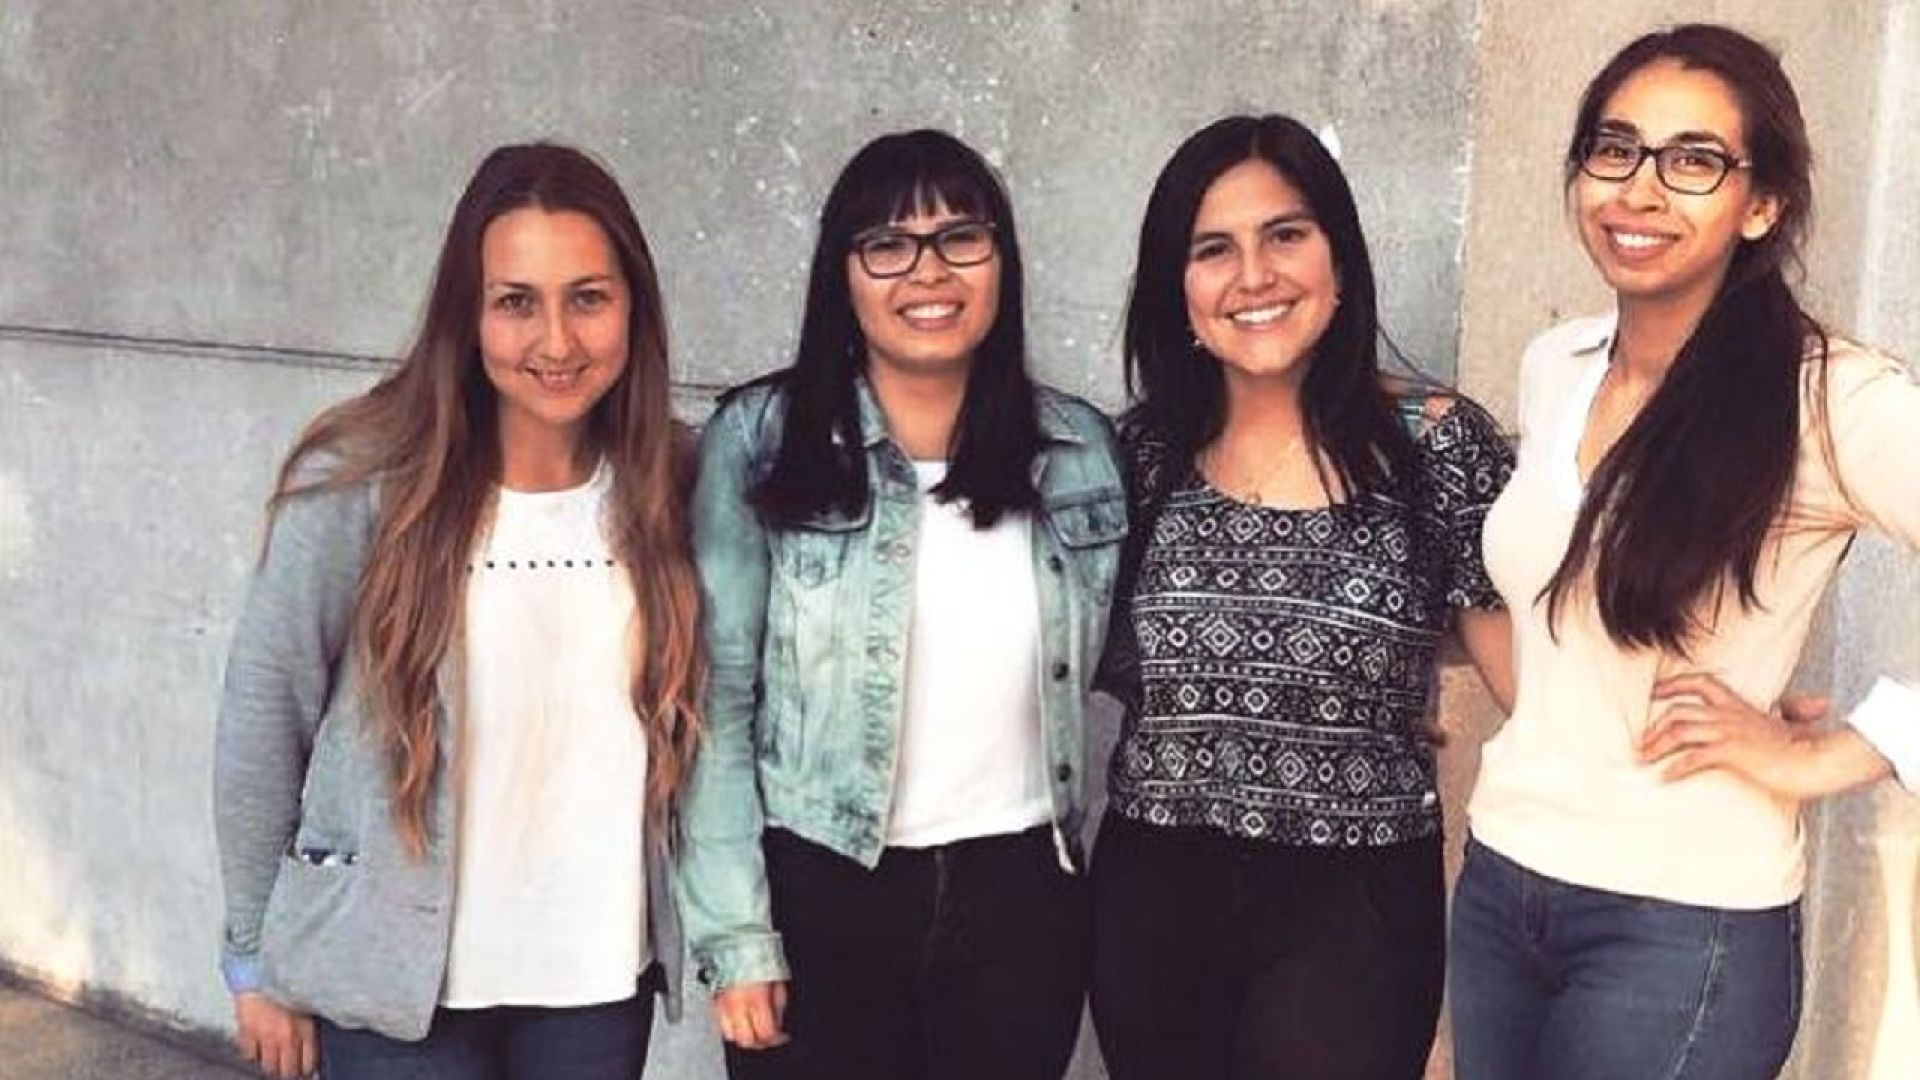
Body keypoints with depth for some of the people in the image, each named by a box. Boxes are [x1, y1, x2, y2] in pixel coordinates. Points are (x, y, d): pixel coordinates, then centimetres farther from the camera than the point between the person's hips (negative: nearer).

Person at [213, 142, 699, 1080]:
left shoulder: (664, 485, -4)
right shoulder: (362, 482, -14)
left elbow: (677, 717, 6)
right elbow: (263, 713, -7)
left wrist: (728, 937, 5)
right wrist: (257, 958, -2)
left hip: (600, 972, 3)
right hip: (396, 972, -3)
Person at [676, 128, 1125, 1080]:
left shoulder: (1080, 448, 3)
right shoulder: (759, 441, -6)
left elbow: (1120, 666, 14)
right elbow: (717, 699, -7)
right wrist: (735, 933, -10)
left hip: (1022, 897, 3)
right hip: (819, 896, -2)